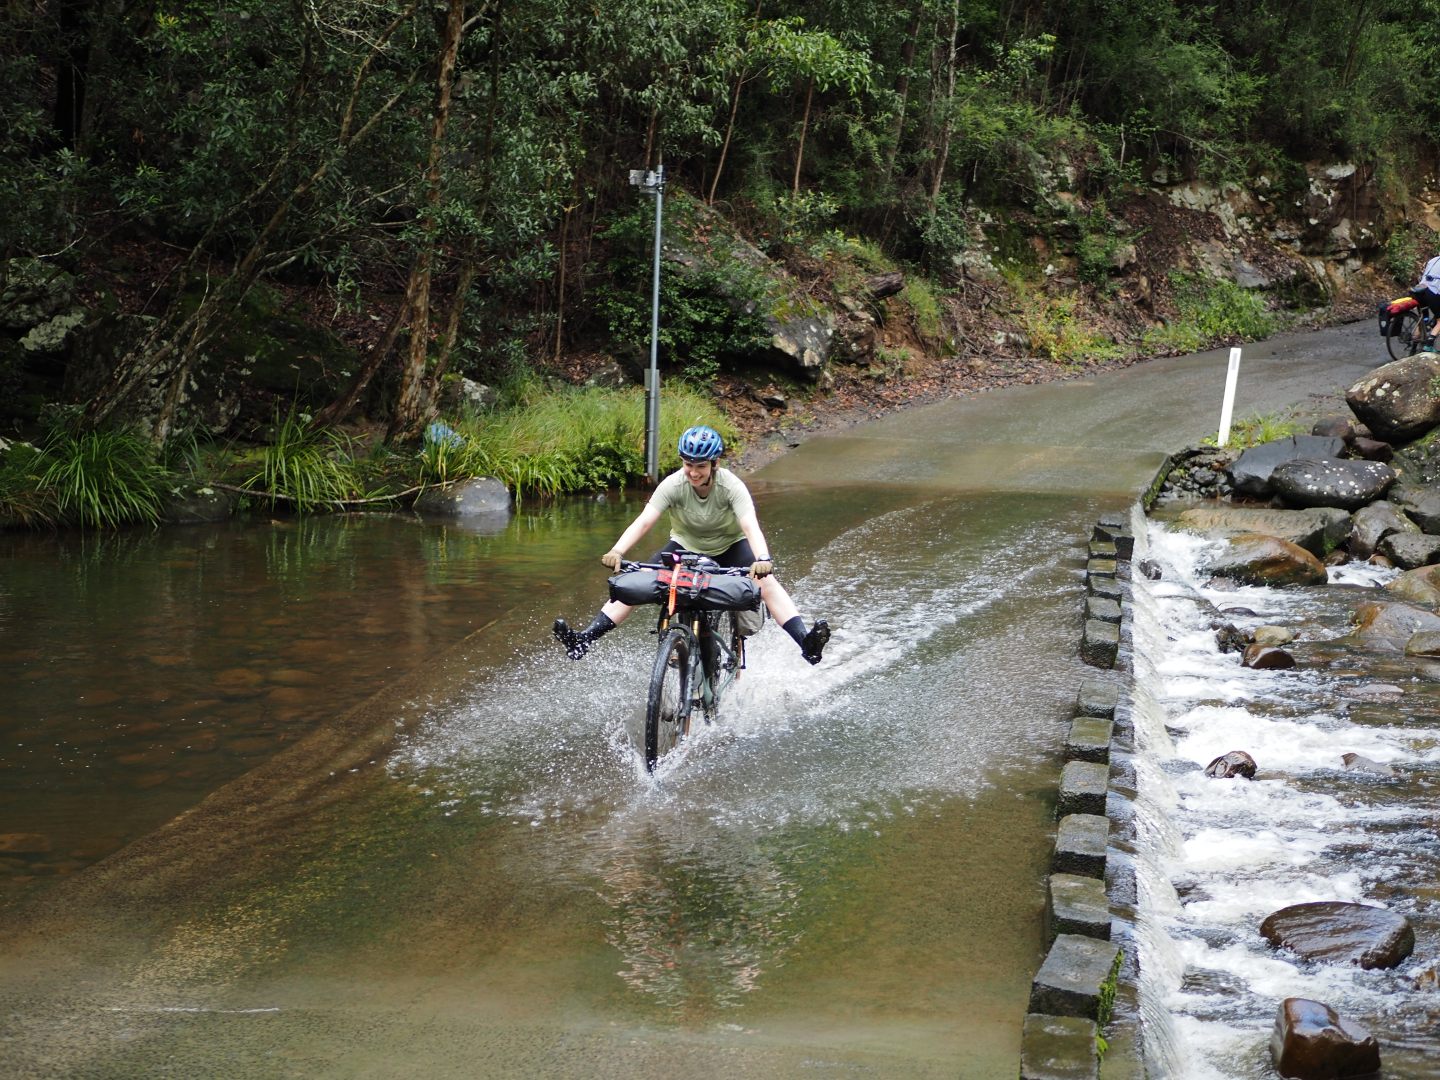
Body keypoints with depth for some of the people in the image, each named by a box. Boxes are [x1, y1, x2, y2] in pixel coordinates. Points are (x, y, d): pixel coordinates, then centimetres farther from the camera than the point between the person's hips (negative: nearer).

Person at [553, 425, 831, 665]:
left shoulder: (731, 486, -27)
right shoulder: (673, 484, -24)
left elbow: (750, 526, -39)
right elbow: (644, 521, -32)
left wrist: (763, 559, -59)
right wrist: (617, 551, -49)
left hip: (729, 547, -2)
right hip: (685, 546, 2)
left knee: (766, 582, -29)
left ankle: (806, 642, -36)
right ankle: (584, 640, -16)